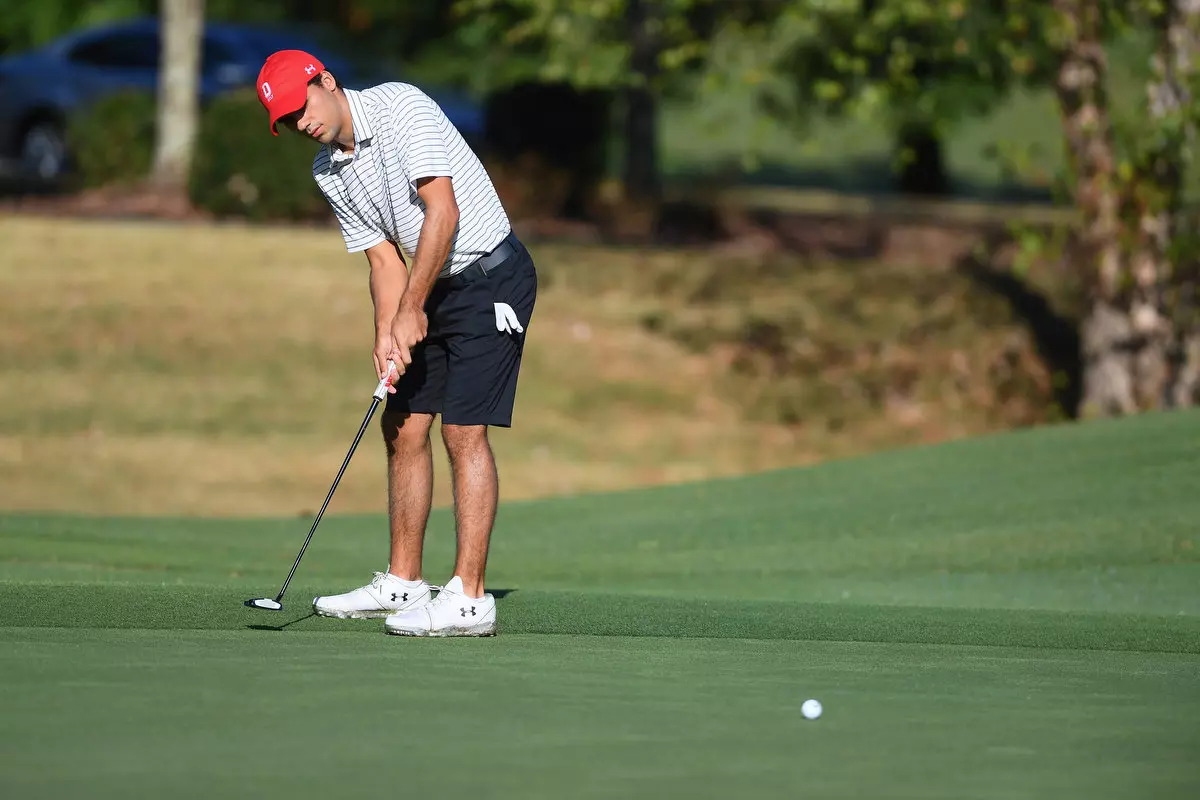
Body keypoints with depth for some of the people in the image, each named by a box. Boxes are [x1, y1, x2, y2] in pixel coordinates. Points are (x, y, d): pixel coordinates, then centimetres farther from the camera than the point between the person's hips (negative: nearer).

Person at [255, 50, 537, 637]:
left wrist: (410, 312, -21)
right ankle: (402, 585, 18)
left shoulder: (400, 107, -18)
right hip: (434, 289, 9)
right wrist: (386, 335, -11)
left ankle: (469, 599, -15)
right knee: (402, 426, 9)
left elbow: (442, 214, -24)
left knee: (463, 429, -13)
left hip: (492, 275, -9)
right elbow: (385, 259, 7)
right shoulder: (328, 172, 6)